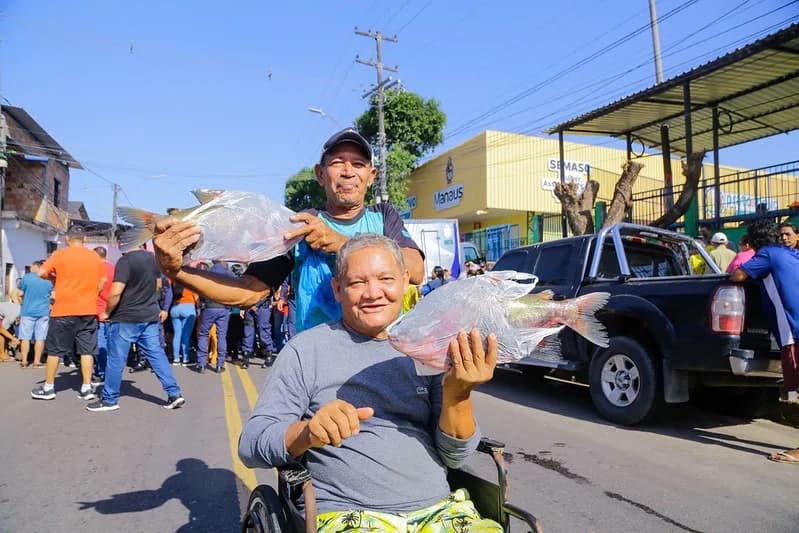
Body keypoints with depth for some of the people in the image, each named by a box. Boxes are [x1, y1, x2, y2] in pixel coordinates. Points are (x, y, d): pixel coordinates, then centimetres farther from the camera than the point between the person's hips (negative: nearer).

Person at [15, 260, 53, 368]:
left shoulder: (26, 277, -4)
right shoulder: (48, 280, 3)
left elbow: (20, 294, -2)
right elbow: (53, 295, 7)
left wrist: (27, 295, 17)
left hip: (27, 312, -1)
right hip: (43, 312, 1)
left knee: (25, 337, 6)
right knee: (40, 338, 3)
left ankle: (24, 361, 9)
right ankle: (37, 362, 3)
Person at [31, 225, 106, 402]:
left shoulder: (61, 254, -5)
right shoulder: (95, 257, 5)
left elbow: (42, 273, -8)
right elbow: (102, 281, 8)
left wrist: (54, 278, 11)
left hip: (64, 311, -3)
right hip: (88, 311, 3)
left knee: (54, 350, 10)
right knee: (87, 350, 4)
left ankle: (48, 388, 18)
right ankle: (86, 388, 4)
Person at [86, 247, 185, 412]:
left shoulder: (126, 260, -17)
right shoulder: (153, 258, 6)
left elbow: (115, 293, -22)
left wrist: (107, 313, -7)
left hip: (126, 318, -7)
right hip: (151, 316, 7)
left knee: (116, 359, 6)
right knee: (156, 354, 7)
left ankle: (109, 400, 17)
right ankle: (174, 393, 4)